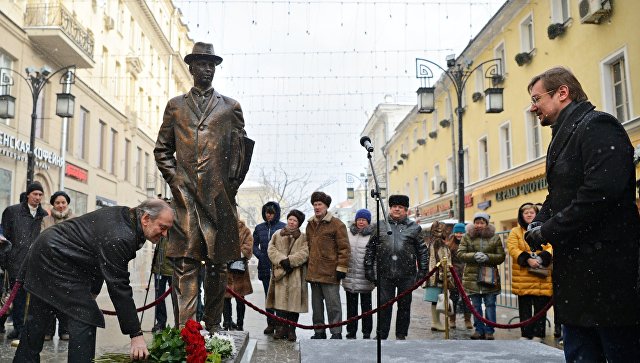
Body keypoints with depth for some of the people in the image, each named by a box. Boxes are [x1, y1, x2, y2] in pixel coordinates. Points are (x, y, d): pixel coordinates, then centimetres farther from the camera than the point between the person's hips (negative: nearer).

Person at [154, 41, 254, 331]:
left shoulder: (230, 107, 14)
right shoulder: (175, 106, 15)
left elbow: (242, 147, 11)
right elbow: (162, 149, 15)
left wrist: (232, 183, 1)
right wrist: (174, 178, 1)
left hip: (219, 195, 1)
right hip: (185, 194, 0)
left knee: (217, 264, 5)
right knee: (185, 262, -6)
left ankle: (213, 326, 15)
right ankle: (183, 328, -5)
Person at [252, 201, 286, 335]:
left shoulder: (283, 227, -2)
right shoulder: (259, 228, 11)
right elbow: (254, 245, 14)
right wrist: (260, 255, -2)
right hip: (265, 267, 4)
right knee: (268, 295, 10)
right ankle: (270, 323, 17)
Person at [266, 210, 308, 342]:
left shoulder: (303, 238, 10)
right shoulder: (277, 235, 15)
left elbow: (304, 253, -5)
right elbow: (271, 250, 3)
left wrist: (289, 260, -16)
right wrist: (282, 260, -13)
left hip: (296, 276, -1)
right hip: (280, 273, 1)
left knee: (294, 302, -1)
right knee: (280, 301, -4)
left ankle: (291, 330, 8)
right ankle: (281, 328, 5)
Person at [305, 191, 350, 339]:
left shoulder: (336, 224, -5)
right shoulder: (310, 225, 15)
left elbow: (344, 248, -8)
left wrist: (341, 267, -12)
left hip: (330, 272, -7)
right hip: (313, 272, 7)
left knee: (333, 304, -3)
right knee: (316, 305, 13)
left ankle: (336, 333, 5)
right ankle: (319, 332, 23)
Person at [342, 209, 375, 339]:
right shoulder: (349, 233, 8)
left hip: (365, 279, -4)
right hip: (349, 277, 4)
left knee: (366, 305, 7)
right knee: (351, 306, 12)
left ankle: (367, 333, 17)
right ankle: (351, 332, 22)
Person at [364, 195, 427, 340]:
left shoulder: (414, 228, 5)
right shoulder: (380, 227, 7)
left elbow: (422, 251, 6)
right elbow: (370, 248, 11)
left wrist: (422, 271, 1)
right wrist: (369, 268, 5)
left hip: (406, 275, 0)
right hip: (385, 275, 0)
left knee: (404, 305, 9)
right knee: (384, 305, 4)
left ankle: (401, 335, 23)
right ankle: (381, 335, 14)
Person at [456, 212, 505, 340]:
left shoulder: (495, 237, 5)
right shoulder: (467, 237, 5)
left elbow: (501, 256, 1)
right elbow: (460, 253, -1)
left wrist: (487, 257, -16)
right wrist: (474, 256, -17)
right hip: (472, 277, 1)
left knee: (490, 304, 1)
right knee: (476, 305, 7)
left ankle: (489, 331, 9)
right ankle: (479, 330, 17)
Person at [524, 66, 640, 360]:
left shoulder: (598, 126, -11)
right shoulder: (564, 137, 19)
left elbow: (600, 192, -25)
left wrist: (548, 232, -17)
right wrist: (538, 224, 3)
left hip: (606, 271, -10)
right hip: (575, 275, 10)